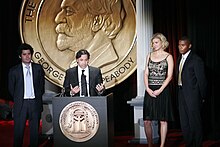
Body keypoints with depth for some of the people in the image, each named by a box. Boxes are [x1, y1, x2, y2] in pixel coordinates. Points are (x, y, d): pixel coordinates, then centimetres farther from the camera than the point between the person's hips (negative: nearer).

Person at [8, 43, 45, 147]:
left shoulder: (38, 68, 5)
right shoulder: (14, 70, 1)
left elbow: (42, 85, 11)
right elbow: (11, 88, 8)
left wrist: (38, 97, 7)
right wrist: (18, 99, 9)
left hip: (35, 103, 1)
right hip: (21, 103, -1)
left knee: (35, 130, 7)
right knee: (18, 130, 1)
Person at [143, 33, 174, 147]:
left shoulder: (168, 57, 0)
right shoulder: (149, 56, 11)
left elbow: (169, 76, -5)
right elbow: (146, 73, 9)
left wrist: (160, 90, -14)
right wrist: (147, 88, -6)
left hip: (162, 91, -3)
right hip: (150, 91, 3)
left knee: (163, 120, 2)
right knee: (146, 121, 1)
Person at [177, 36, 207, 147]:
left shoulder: (196, 60, -12)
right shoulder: (180, 59, 13)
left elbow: (201, 79, -11)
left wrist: (202, 96, -8)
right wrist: (179, 92, 8)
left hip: (192, 94, -8)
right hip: (182, 94, 8)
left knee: (194, 122, 1)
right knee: (184, 122, 13)